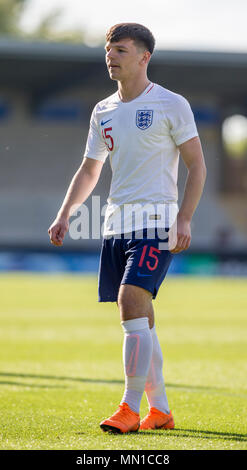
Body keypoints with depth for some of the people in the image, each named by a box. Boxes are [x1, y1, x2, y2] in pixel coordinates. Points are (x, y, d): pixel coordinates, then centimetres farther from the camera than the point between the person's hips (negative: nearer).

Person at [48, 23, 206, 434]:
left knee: (132, 302, -19)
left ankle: (131, 409, -17)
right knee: (139, 319, 6)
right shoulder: (103, 112, 14)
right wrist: (65, 214, 8)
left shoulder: (171, 105, -3)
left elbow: (197, 166, -3)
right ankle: (160, 410, 15)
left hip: (156, 220, -6)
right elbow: (88, 171, 21)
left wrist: (184, 217, -14)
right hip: (117, 223, 6)